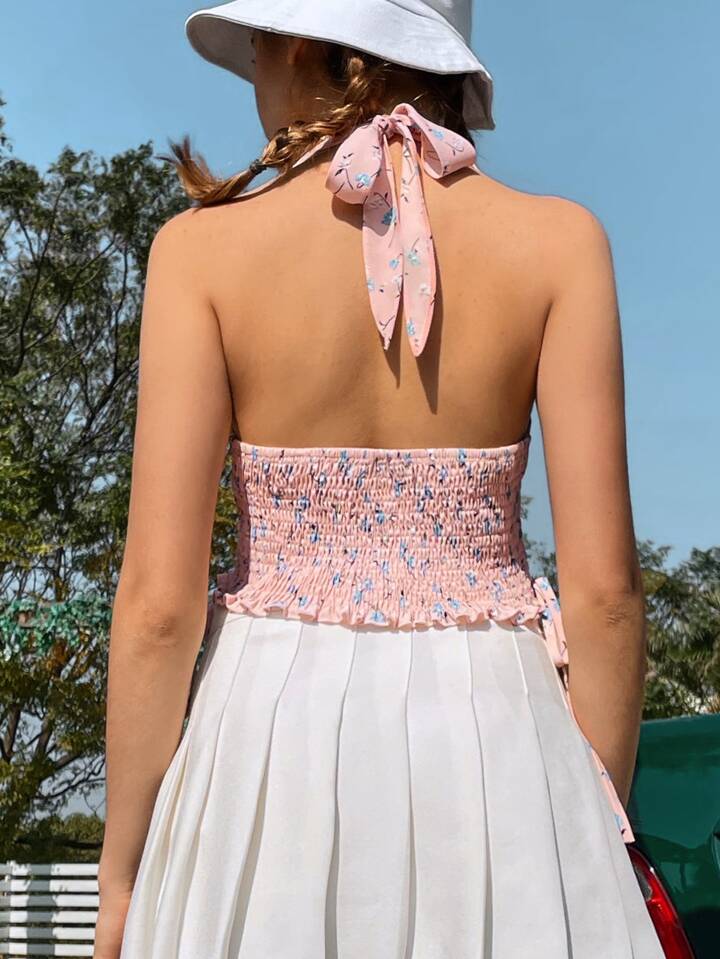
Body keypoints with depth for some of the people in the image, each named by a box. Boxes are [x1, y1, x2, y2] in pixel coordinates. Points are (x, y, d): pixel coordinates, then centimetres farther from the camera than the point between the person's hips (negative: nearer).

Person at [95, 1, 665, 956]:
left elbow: (159, 597, -9)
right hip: (489, 737, 1)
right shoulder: (556, 240, -2)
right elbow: (603, 589, -6)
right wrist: (599, 834, 6)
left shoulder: (206, 244, -5)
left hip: (273, 737, -1)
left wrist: (121, 874, 0)